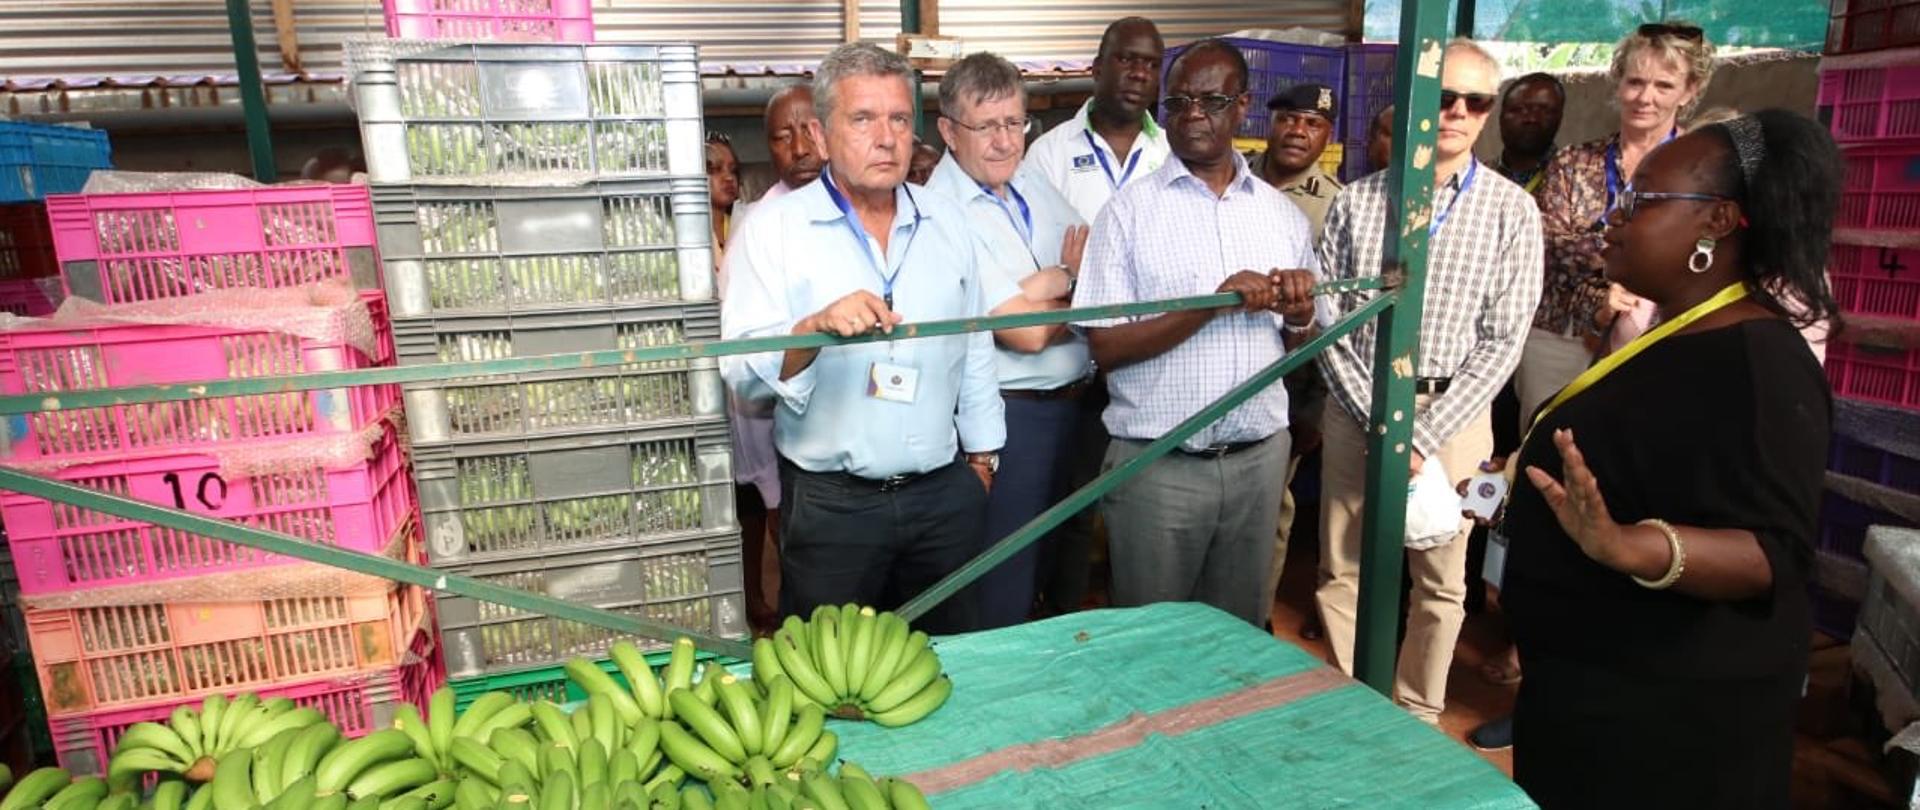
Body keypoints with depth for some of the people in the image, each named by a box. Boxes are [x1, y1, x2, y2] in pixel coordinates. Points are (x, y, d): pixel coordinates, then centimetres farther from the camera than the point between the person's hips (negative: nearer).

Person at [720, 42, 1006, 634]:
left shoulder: (946, 220, 6)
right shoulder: (773, 228, -7)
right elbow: (742, 369, -17)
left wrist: (982, 453, 14)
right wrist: (815, 328, -34)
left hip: (945, 494, 4)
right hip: (830, 503, -3)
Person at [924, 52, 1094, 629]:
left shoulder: (1036, 190, 9)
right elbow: (1027, 333, -21)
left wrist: (1045, 286, -17)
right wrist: (1073, 281, -3)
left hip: (1077, 403, 8)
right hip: (1011, 415, -8)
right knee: (1007, 591, 6)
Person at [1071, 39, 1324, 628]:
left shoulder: (1284, 214, 8)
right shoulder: (1130, 210, -4)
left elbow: (1300, 351, 13)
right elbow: (1105, 347, -12)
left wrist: (1299, 316, -9)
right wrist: (1216, 303, -20)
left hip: (1259, 459, 4)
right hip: (1157, 464, -3)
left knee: (1241, 631, 18)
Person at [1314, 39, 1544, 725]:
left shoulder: (1511, 211, -2)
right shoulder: (1356, 202, 1)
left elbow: (1501, 341, -5)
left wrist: (1424, 434, -12)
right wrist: (1377, 419, -10)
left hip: (1452, 412, -1)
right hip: (1355, 407, 1)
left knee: (1440, 580, 10)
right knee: (1342, 571, 9)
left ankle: (1417, 719, 29)